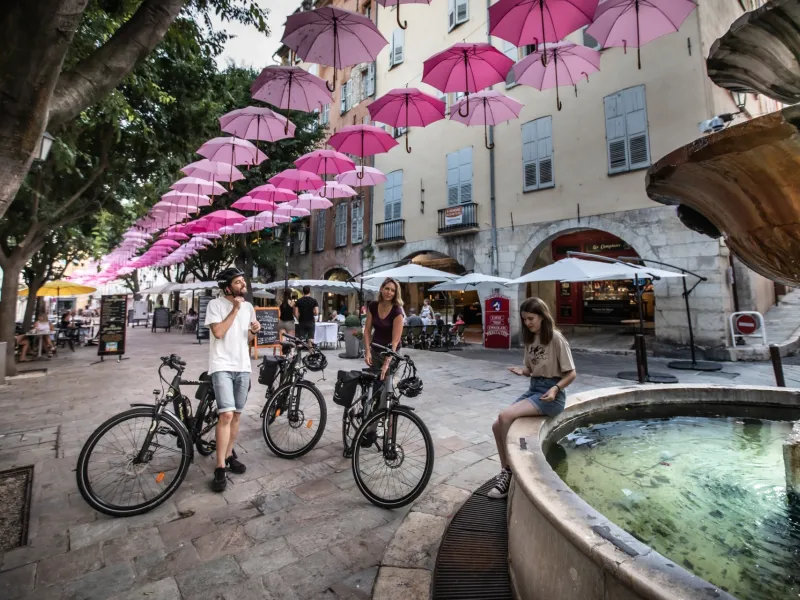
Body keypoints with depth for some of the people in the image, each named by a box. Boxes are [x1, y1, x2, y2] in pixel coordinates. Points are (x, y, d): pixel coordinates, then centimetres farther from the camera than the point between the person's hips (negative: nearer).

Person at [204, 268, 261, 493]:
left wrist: (254, 331, -5)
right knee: (227, 415, -14)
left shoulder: (248, 307, 10)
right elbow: (218, 332, -18)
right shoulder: (215, 304, -6)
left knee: (236, 415, 14)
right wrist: (234, 309, -16)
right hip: (222, 366, -5)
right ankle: (220, 468, -2)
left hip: (243, 366, 6)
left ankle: (229, 455, 32)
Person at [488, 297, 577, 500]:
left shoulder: (556, 338, -12)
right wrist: (522, 371, -5)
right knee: (497, 425, -7)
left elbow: (571, 374, -8)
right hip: (533, 389, 7)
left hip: (550, 393, -7)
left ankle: (509, 470, -7)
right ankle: (506, 471, 8)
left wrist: (555, 389, -24)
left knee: (505, 417, -25)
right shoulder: (530, 339, 9)